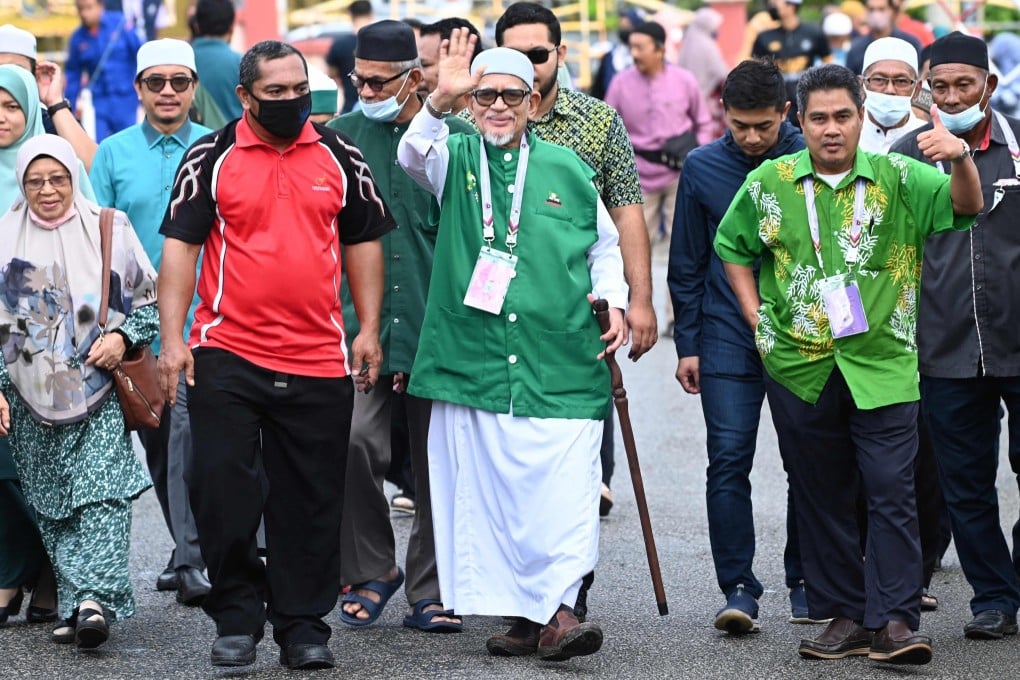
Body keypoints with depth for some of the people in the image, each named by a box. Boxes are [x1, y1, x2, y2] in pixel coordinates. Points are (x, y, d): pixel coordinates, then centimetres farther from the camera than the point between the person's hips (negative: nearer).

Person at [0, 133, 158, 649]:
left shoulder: (110, 230, 2)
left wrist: (122, 337, -8)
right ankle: (78, 605, 8)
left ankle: (94, 599, -23)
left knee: (102, 493, -15)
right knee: (51, 506, 3)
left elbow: (150, 300, 9)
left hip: (99, 393, -2)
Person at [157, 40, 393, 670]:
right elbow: (180, 245, 0)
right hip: (227, 357, -2)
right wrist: (172, 339, -7)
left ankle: (303, 624, 14)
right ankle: (237, 618, 11)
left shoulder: (339, 156, 8)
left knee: (311, 501, 5)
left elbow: (364, 241, 14)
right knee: (221, 492, -3)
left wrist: (368, 329, 7)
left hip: (319, 360, 2)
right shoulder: (210, 158, 0)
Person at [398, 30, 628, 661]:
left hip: (560, 363, 0)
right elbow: (414, 155, -16)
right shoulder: (456, 158, 8)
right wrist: (441, 101, -33)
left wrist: (612, 300, 8)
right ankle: (521, 611, 9)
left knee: (563, 489, -10)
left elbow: (604, 242, 23)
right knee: (487, 488, 1)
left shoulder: (567, 167, 11)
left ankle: (556, 608, -10)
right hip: (473, 360, 0)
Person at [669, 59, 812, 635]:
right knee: (729, 460, -6)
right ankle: (738, 587, -2)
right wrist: (687, 344, 6)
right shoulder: (702, 167, 3)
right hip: (727, 341, 1)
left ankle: (806, 580, 19)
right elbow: (687, 265, 9)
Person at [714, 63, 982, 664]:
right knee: (822, 496, 8)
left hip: (882, 364, -2)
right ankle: (843, 615, 17)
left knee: (891, 491, -7)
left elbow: (965, 207, -14)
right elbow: (733, 247, 17)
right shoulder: (769, 184, 3)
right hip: (800, 367, 2)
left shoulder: (897, 180, -1)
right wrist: (756, 318, 8)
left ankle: (894, 620, -5)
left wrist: (960, 159, -35)